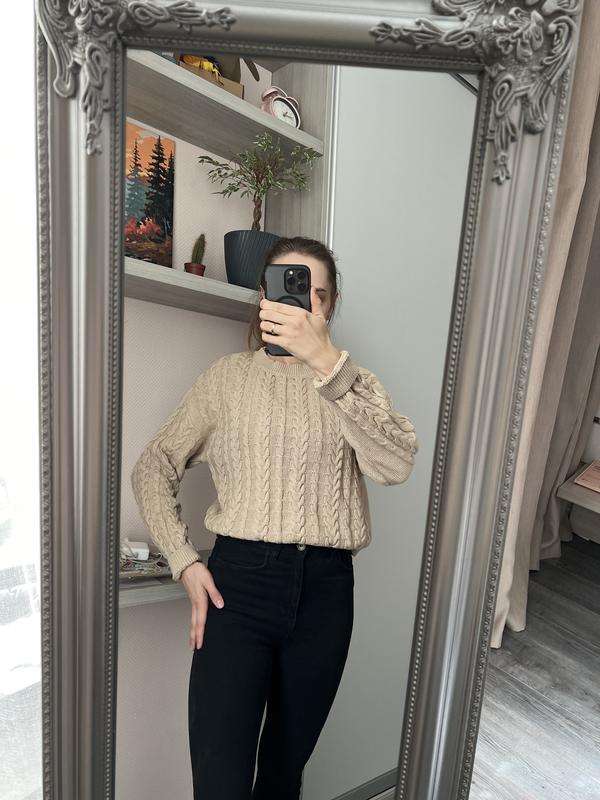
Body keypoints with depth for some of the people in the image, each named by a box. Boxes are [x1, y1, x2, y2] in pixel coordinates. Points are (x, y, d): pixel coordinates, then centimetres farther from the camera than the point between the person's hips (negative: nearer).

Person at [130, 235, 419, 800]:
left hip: (324, 588, 2)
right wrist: (185, 562, -4)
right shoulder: (229, 376, 5)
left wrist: (326, 362, -26)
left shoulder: (357, 384, 6)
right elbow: (153, 467, 7)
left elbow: (395, 466, -15)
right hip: (239, 581, -1)